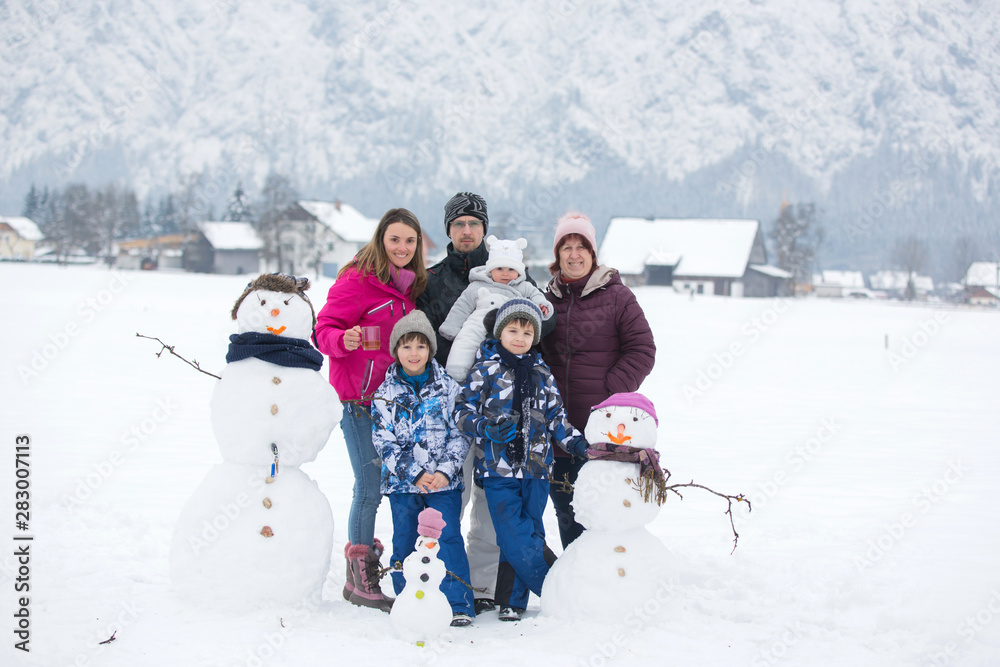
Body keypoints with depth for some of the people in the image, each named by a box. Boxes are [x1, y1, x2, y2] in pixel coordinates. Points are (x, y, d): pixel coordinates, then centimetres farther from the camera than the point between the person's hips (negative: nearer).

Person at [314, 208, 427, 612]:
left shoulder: (409, 286, 14)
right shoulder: (357, 280, -9)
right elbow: (325, 328, -11)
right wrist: (343, 341, -31)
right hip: (360, 401, -7)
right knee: (370, 487, -8)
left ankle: (363, 576, 20)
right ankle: (361, 580, 4)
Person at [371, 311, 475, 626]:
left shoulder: (448, 388, 3)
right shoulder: (385, 394, 2)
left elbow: (460, 434, 2)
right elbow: (384, 442, -2)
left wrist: (445, 471, -11)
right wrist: (414, 474, -11)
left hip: (445, 480, -1)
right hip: (401, 482, 1)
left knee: (448, 538, -6)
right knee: (405, 542, 7)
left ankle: (459, 605, -1)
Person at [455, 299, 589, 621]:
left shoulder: (542, 374, 13)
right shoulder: (485, 371, 0)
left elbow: (555, 416, 18)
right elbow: (463, 412, -1)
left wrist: (576, 442, 5)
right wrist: (486, 427, -18)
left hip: (535, 468, 4)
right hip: (498, 469, -4)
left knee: (528, 533, 5)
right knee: (516, 540, -10)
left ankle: (512, 601, 14)